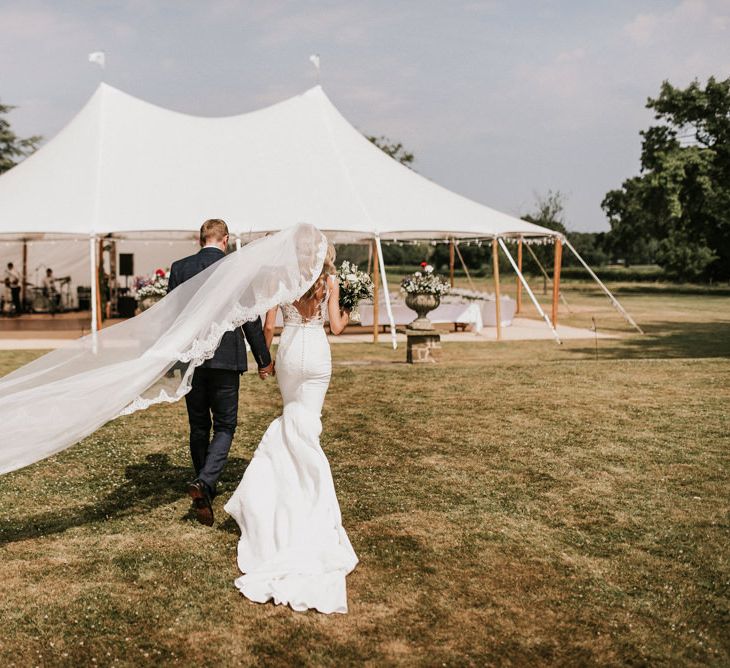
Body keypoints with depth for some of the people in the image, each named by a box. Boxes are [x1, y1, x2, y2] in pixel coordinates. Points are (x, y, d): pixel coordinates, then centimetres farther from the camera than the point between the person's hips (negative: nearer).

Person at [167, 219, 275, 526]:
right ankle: (205, 482, -17)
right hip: (225, 359, -3)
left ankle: (205, 491, 26)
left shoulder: (179, 267, 2)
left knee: (198, 427, 15)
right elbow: (251, 319, -3)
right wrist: (264, 359, 7)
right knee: (224, 426, 5)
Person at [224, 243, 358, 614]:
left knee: (291, 414, 20)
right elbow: (336, 326, -3)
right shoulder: (330, 283, -3)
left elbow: (269, 325, 0)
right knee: (305, 421, 4)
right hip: (318, 353, -1)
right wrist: (345, 319, 20)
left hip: (289, 350, 1)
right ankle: (307, 489, 4)